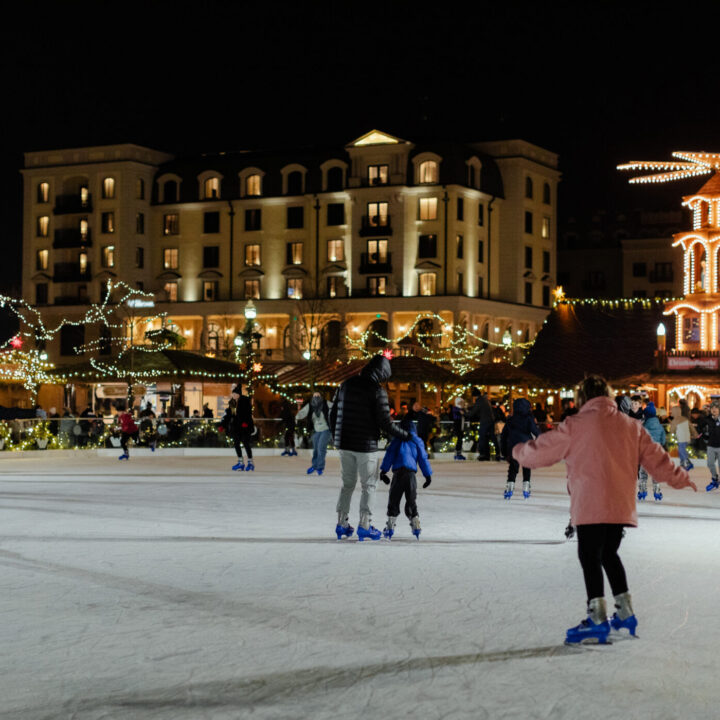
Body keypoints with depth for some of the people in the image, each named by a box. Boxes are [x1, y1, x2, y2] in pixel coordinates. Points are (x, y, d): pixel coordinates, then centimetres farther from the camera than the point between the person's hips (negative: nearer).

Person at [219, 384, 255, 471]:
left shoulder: (245, 400, -8)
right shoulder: (232, 402, 13)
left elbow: (248, 412, -17)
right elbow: (228, 414, 16)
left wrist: (245, 422, -31)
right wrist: (222, 425, 11)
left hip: (245, 426, -7)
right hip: (235, 426, 7)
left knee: (246, 443, -7)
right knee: (236, 444, 6)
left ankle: (250, 462, 2)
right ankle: (240, 463, 15)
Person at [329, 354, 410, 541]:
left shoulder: (347, 385, 5)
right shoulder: (377, 391, -12)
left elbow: (333, 412, 11)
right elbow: (385, 423, -13)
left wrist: (336, 437, 23)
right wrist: (404, 435, 2)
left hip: (345, 444, 6)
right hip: (366, 446, -5)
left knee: (347, 484, 16)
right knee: (369, 485, 6)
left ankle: (342, 523, 18)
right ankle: (364, 525, 4)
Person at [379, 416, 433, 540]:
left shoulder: (397, 440, 11)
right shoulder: (418, 441, 14)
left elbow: (390, 454, 3)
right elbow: (423, 459, 11)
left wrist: (383, 471, 2)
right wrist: (428, 475, 14)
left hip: (398, 472, -1)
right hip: (411, 474, 1)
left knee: (393, 501, 4)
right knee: (411, 502, 11)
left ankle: (390, 527, 1)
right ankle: (416, 526, 5)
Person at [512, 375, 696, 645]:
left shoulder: (575, 425, -4)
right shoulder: (630, 426, 12)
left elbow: (544, 449, 2)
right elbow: (655, 456, 16)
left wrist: (520, 451, 22)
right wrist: (679, 478, 30)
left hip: (590, 506, -6)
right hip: (621, 505, 6)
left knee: (590, 557, -3)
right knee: (609, 553, 21)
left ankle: (598, 620, -8)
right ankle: (625, 613, 24)